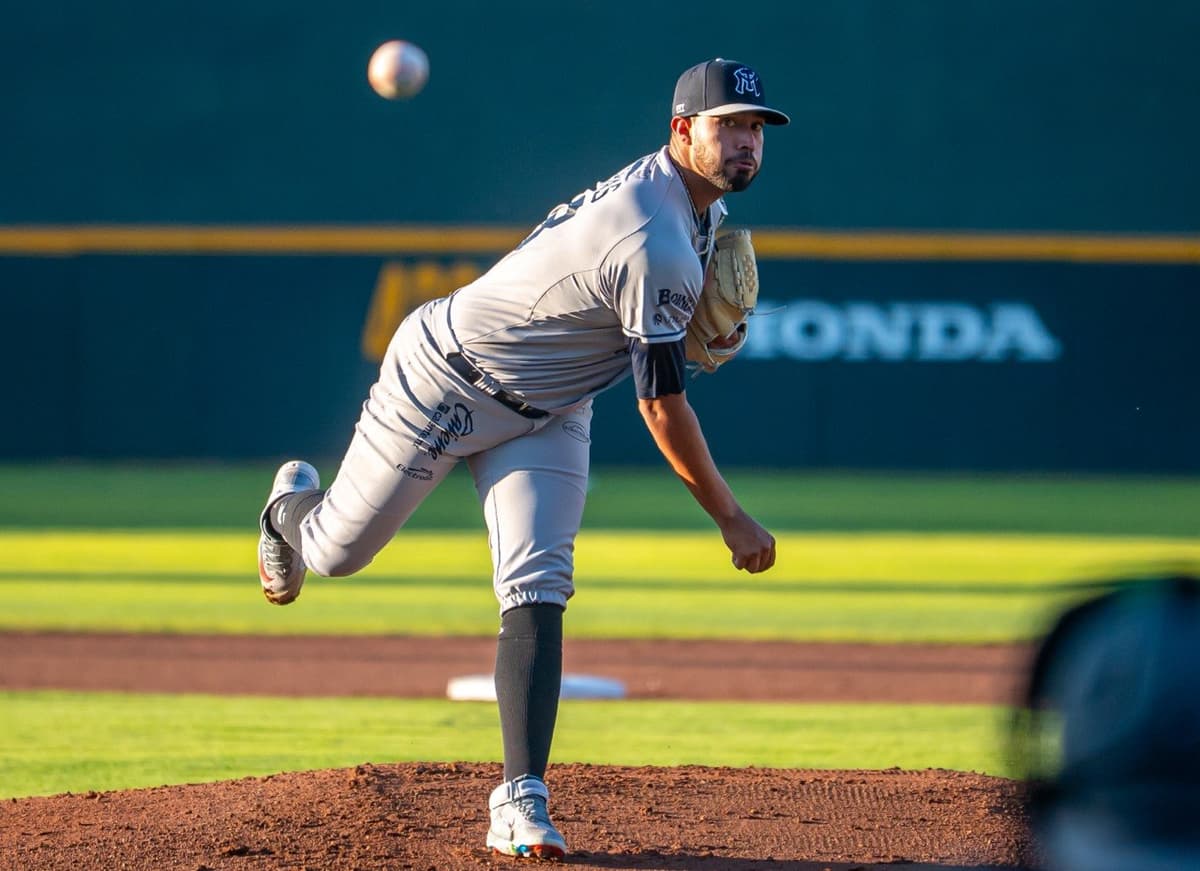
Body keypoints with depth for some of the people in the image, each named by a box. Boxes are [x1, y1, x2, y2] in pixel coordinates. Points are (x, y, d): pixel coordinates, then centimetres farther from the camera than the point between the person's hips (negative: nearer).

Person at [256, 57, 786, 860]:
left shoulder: (686, 195, -6)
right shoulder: (655, 246, -35)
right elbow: (662, 407, -32)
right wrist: (731, 519, -25)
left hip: (547, 413, 7)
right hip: (445, 383, -7)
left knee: (538, 596, -10)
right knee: (337, 553, 12)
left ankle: (521, 801, -15)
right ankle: (293, 508, 49)